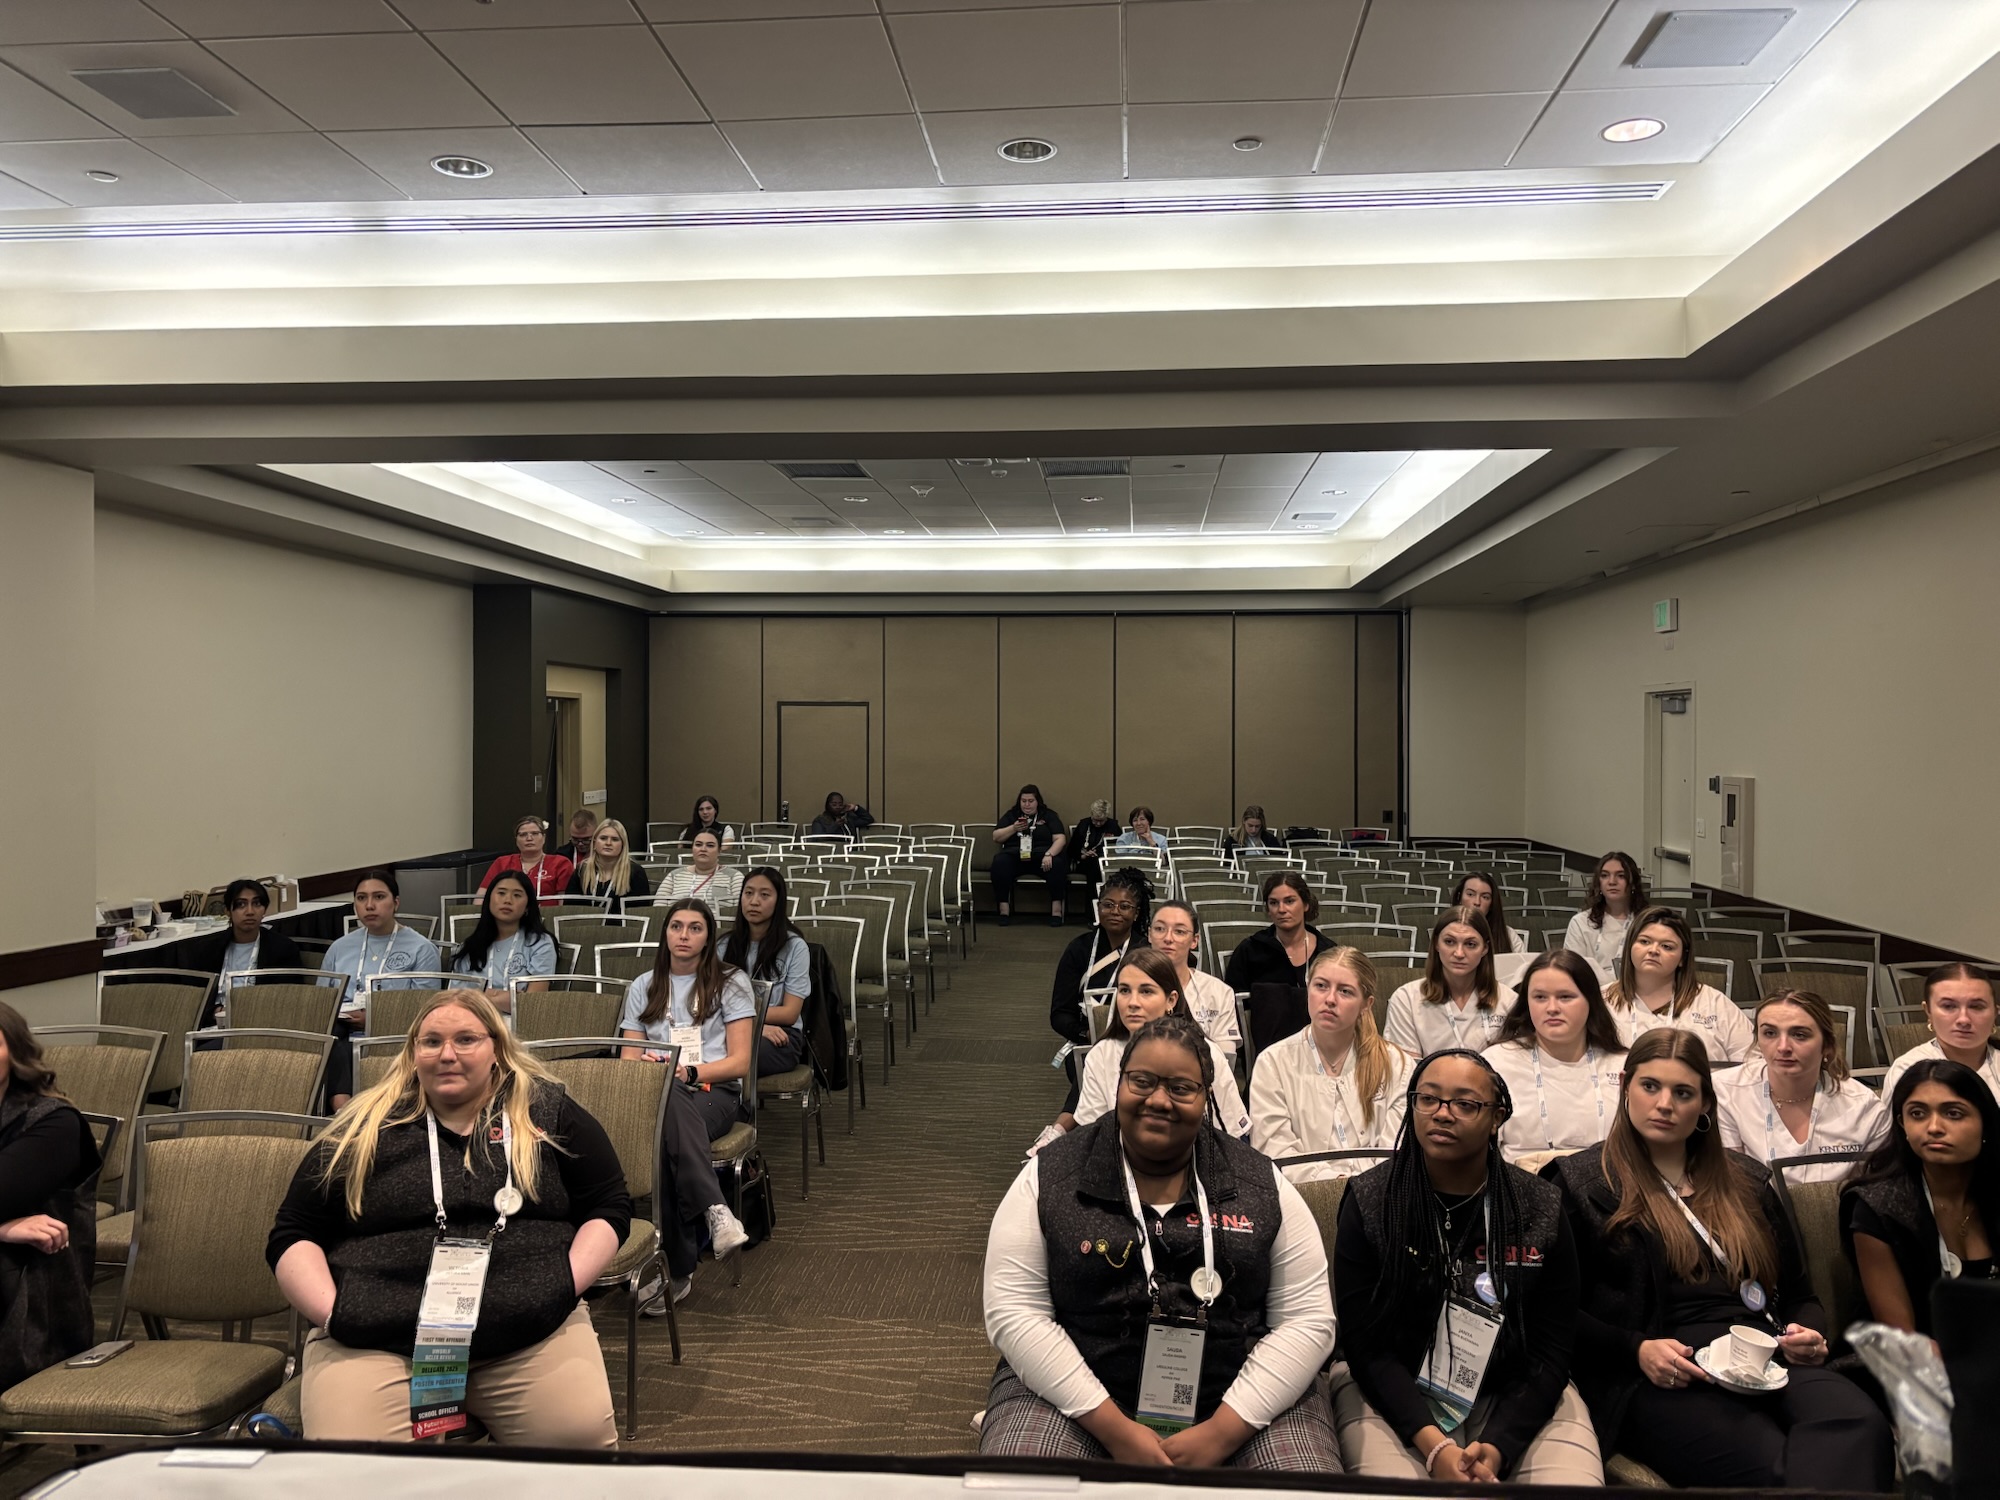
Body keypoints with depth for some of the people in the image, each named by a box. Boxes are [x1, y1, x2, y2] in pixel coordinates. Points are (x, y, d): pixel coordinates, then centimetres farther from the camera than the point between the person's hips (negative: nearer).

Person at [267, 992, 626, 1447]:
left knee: (583, 1435, -24)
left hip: (533, 1333, 0)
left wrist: (565, 1285, -5)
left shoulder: (548, 1112, 10)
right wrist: (333, 1312, -4)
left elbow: (609, 1207, 12)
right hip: (374, 1340, 1)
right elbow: (292, 1236, 13)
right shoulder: (365, 1127, 11)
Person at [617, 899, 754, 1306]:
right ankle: (714, 1209, -51)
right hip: (655, 1093, 2)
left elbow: (739, 1063, 3)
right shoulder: (643, 988, 23)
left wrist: (688, 1072, -14)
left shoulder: (731, 984, 12)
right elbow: (628, 1060, 16)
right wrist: (645, 1066, -10)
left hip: (715, 1093, -2)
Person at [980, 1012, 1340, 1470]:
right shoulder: (1047, 1178, 0)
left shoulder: (1263, 1186, 4)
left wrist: (1222, 1432, -11)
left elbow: (1307, 1320, 0)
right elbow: (1015, 1313, -5)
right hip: (1077, 1396, -1)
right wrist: (1114, 1429, -13)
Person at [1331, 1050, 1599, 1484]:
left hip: (1517, 1398, 3)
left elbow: (1551, 1350, -3)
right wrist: (1433, 1446, -22)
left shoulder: (1542, 1211, -2)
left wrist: (1498, 1447, -18)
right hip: (1393, 1395, -2)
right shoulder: (1369, 1202, -7)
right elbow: (1365, 1343, -9)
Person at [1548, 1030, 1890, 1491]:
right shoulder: (1580, 1182, 9)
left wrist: (1809, 1333, 6)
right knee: (1773, 1466, -37)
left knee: (1859, 1423, -31)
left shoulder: (1745, 1180, 26)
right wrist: (1636, 1351, -14)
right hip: (1661, 1380, -5)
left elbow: (1798, 1291, 29)